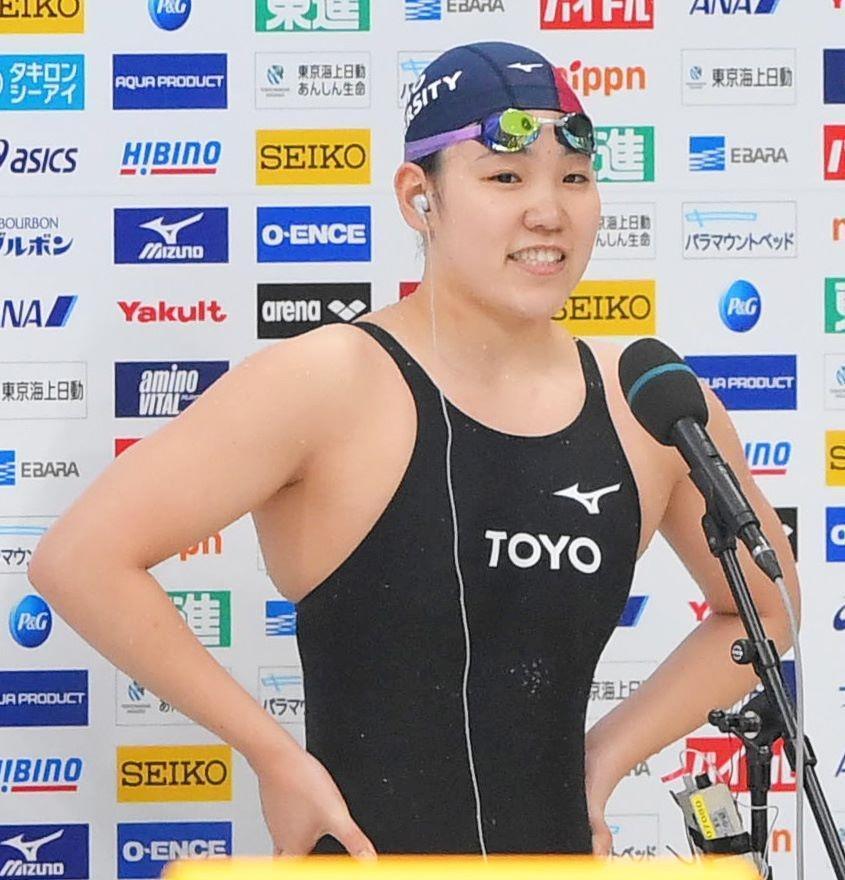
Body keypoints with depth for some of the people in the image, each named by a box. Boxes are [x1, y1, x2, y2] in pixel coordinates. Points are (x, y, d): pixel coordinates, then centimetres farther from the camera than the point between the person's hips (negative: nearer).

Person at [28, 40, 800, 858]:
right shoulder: (327, 384, -15)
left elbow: (764, 610, 14)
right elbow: (80, 559, -20)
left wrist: (607, 754, 3)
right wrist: (273, 755, -16)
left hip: (563, 851, 4)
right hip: (366, 854, -4)